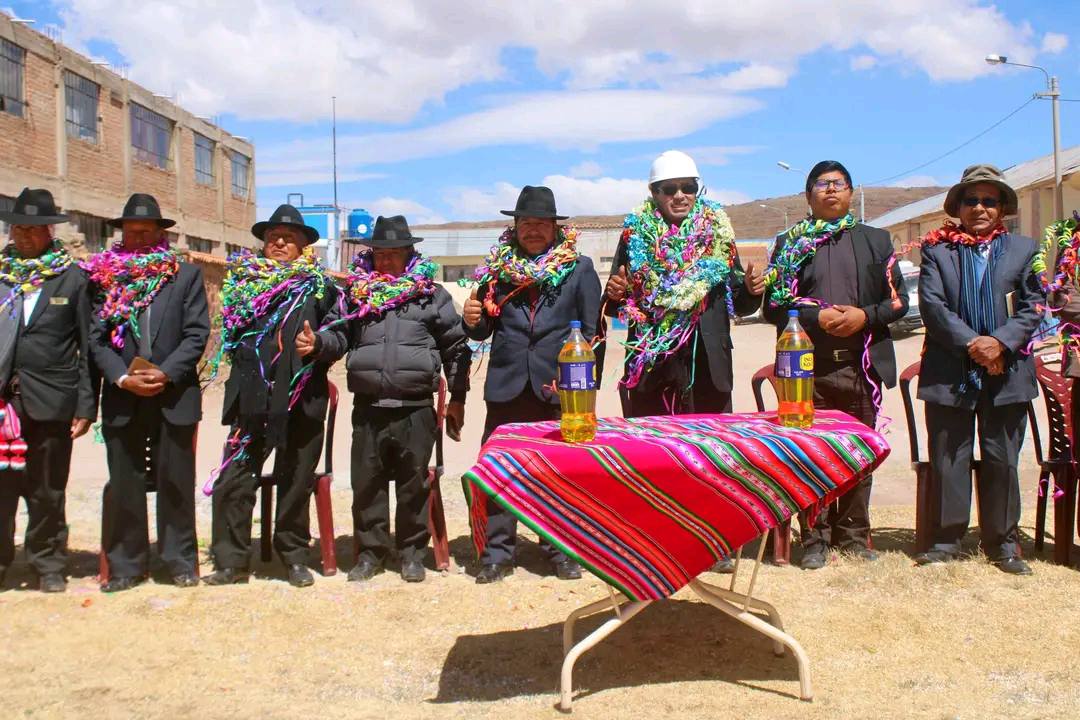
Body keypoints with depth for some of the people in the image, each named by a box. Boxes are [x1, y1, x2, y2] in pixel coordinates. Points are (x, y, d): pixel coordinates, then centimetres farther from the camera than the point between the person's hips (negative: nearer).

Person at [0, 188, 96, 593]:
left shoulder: (72, 277, 4)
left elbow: (88, 346, 2)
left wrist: (86, 405, -2)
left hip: (51, 402, -1)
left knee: (47, 492, 7)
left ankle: (48, 565, 21)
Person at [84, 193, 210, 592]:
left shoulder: (186, 275, 4)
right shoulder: (103, 276, 5)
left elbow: (197, 333, -2)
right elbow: (96, 338, 1)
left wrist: (166, 373, -13)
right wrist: (123, 378, -12)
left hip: (175, 396, -1)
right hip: (121, 397, 1)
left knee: (176, 483, 7)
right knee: (123, 484, 8)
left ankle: (181, 560, 18)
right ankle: (126, 564, 19)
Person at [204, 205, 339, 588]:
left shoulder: (318, 284, 4)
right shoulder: (244, 279, 11)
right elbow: (231, 333, 15)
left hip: (301, 399, -2)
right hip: (251, 398, 2)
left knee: (295, 483, 9)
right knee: (233, 482, 0)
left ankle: (295, 557, 23)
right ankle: (231, 560, 12)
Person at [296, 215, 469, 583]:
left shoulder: (431, 294, 4)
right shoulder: (354, 293, 10)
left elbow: (455, 346, 6)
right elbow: (338, 335, 9)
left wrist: (457, 397, 3)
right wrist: (317, 342, -15)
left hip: (415, 410, -2)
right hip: (368, 408, 2)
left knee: (414, 483, 6)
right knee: (366, 483, 8)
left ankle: (412, 552, 20)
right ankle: (370, 550, 22)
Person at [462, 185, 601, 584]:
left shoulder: (579, 268, 4)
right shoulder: (497, 266, 7)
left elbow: (591, 331, 2)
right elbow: (484, 330, 9)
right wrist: (473, 319, -13)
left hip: (559, 386, -1)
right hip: (507, 385, 1)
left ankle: (561, 549, 20)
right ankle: (497, 551, 14)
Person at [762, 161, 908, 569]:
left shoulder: (876, 241, 13)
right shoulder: (790, 243, 9)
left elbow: (898, 300, 9)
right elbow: (773, 306, 2)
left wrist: (865, 316, -9)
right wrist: (817, 317, -12)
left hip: (862, 365, 2)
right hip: (810, 366, -1)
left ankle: (853, 534, 19)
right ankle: (815, 537, 11)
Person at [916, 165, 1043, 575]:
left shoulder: (1023, 250, 10)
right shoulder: (937, 249, 5)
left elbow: (1033, 307, 3)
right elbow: (932, 304, -6)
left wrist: (1000, 342, -14)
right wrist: (971, 344, -15)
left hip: (1007, 373, 1)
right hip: (950, 374, -1)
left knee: (1002, 460, 7)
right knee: (948, 459, 5)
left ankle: (1002, 542, 19)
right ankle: (947, 539, 15)